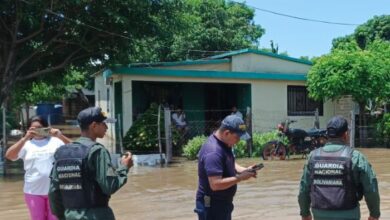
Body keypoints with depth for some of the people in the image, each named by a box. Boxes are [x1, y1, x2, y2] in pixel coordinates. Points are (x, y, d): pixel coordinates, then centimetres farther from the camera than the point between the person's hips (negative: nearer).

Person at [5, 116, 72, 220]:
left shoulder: (56, 141, 0)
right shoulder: (26, 144, 2)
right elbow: (9, 156, -11)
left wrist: (61, 136, -20)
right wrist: (25, 138, -19)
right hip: (33, 191, 1)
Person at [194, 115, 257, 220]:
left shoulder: (224, 144, 4)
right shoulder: (213, 152, -28)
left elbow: (230, 164, 19)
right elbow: (215, 184, -32)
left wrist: (244, 170, 0)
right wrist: (240, 178, -23)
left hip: (223, 203, 10)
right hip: (211, 205, -10)